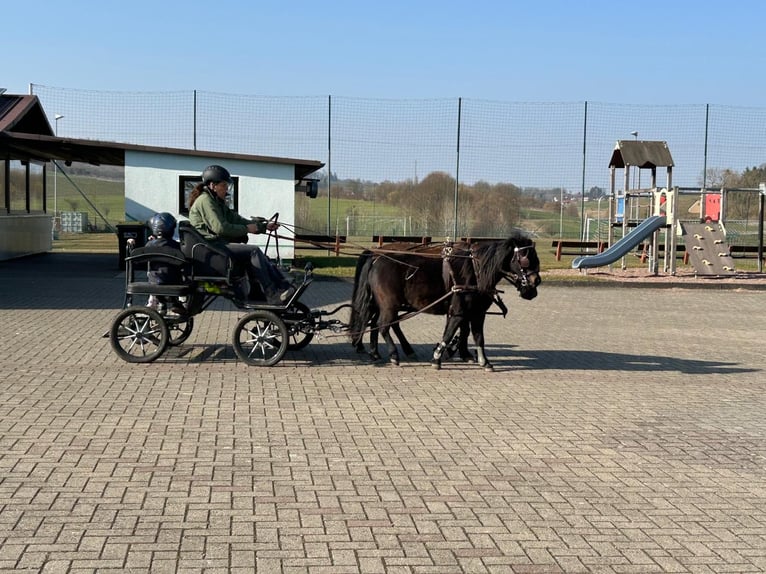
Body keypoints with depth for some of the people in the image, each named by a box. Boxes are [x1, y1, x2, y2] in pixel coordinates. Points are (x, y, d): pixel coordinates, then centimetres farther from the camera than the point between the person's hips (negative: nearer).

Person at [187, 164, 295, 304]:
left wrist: (264, 226, 6)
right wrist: (246, 229, -11)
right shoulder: (205, 200, -8)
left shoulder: (218, 202, 25)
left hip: (220, 244, 10)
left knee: (261, 258, -5)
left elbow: (236, 219, 17)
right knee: (254, 251, -22)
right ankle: (272, 294, -24)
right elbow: (220, 228, -18)